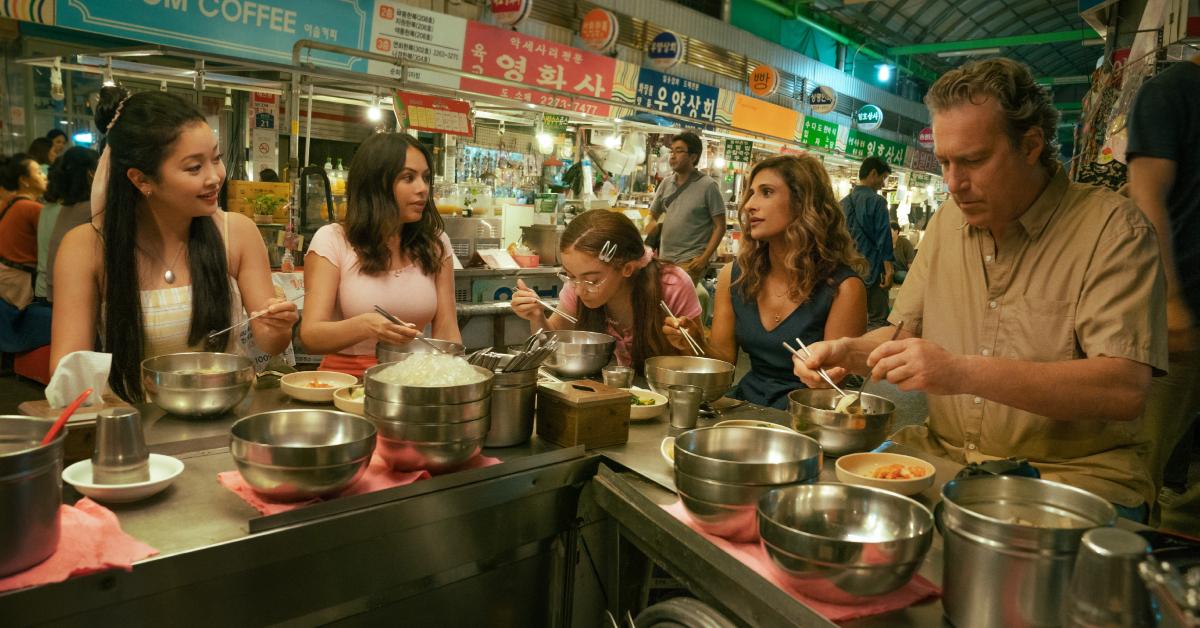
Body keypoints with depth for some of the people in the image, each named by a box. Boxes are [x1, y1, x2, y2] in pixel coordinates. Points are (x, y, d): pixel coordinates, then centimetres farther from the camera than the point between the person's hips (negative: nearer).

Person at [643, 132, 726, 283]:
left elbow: (720, 227, -5)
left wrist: (704, 258, -13)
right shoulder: (666, 184, 9)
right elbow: (652, 216, 20)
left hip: (691, 260, -6)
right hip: (664, 258, 6)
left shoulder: (708, 186, -5)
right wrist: (652, 225, -4)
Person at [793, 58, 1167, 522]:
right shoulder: (947, 222, 10)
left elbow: (1126, 388, -21)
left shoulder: (1113, 228, -10)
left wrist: (964, 372, -30)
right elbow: (904, 331, 16)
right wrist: (848, 352, -6)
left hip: (1068, 472, -5)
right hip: (942, 451, 6)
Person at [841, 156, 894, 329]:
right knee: (877, 321, -2)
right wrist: (888, 269, -11)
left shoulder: (843, 202, 9)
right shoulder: (876, 201, -10)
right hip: (870, 268, -6)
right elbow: (883, 237, -12)